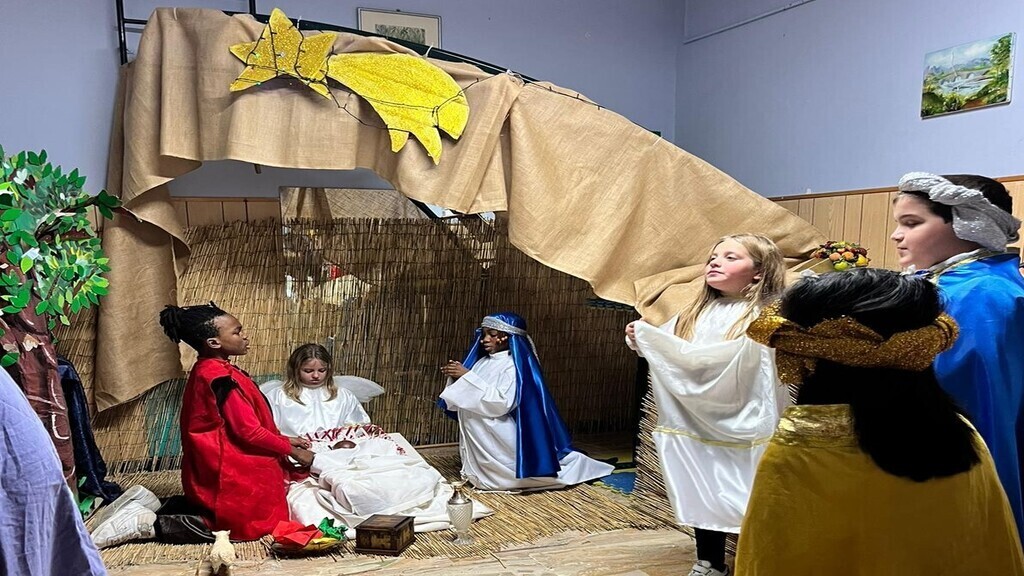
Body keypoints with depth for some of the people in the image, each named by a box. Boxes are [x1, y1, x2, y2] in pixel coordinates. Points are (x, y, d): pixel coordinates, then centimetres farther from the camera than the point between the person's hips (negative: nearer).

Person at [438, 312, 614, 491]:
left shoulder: (515, 365, -11)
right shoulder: (484, 362, 10)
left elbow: (502, 403, -23)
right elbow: (467, 400, 13)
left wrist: (467, 376, -22)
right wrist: (457, 377, -4)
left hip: (502, 436, -6)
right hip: (481, 434, 6)